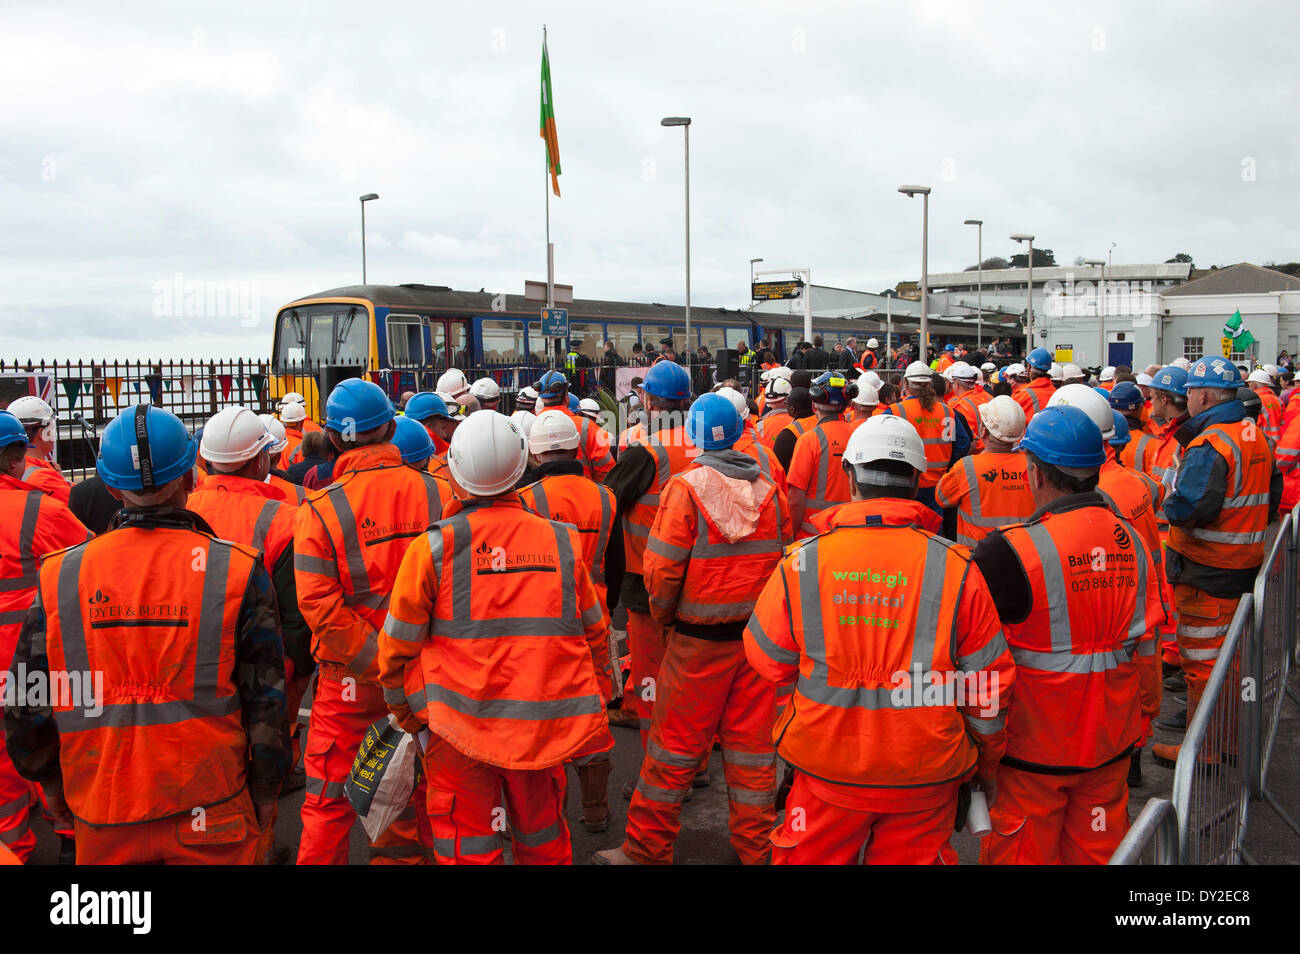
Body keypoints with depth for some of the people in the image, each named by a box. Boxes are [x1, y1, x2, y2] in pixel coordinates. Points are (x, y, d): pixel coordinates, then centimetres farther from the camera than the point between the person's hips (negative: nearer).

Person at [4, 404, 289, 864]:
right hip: (210, 811, -2)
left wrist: (52, 782, 19)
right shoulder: (237, 571, -11)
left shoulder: (59, 575, -5)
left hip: (102, 825, 2)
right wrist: (265, 791, 6)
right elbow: (265, 698, -7)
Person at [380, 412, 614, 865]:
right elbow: (594, 634, 8)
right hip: (547, 725, 3)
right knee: (543, 837, 20)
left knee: (466, 846, 12)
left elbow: (398, 647, -3)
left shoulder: (434, 547, -10)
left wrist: (406, 716, 12)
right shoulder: (562, 541, -1)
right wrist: (595, 708, 22)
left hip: (461, 728, -2)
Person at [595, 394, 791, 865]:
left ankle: (646, 849, 19)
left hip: (699, 639, -4)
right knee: (751, 744, 14)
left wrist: (664, 615, 4)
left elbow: (663, 570, -14)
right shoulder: (769, 489, 2)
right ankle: (756, 847, 26)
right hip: (759, 635, 4)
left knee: (675, 744, 7)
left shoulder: (685, 489, -13)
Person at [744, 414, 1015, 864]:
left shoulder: (800, 562, -11)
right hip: (925, 776, 0)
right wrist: (985, 766, 13)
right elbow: (988, 683, -3)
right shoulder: (958, 568, -11)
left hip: (827, 768, 0)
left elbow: (768, 659, 1)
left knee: (811, 858, 19)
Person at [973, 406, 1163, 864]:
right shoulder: (1130, 539, -2)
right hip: (1111, 741, 6)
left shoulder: (1010, 550, -22)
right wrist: (1141, 715, 18)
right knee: (1097, 849, 20)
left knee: (1020, 852, 10)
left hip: (1033, 745, -6)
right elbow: (1145, 646, 7)